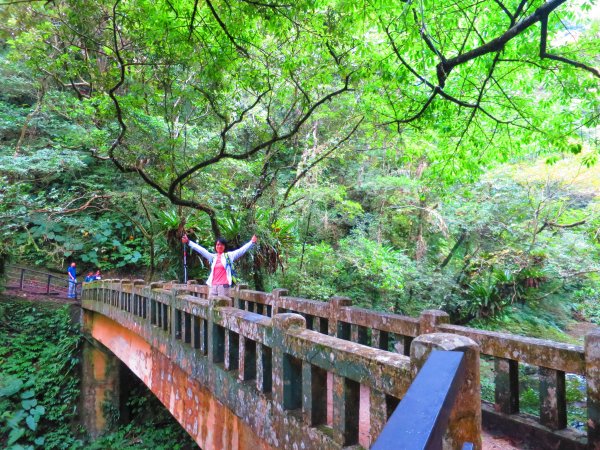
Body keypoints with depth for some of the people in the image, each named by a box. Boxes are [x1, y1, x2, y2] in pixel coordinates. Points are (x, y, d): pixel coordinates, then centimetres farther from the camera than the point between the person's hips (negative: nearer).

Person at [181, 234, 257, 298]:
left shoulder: (229, 255, 4)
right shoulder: (212, 257, 14)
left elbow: (241, 250, -3)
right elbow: (200, 249, 15)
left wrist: (252, 242, -14)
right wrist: (188, 241, 15)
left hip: (224, 286, -4)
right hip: (213, 286, 4)